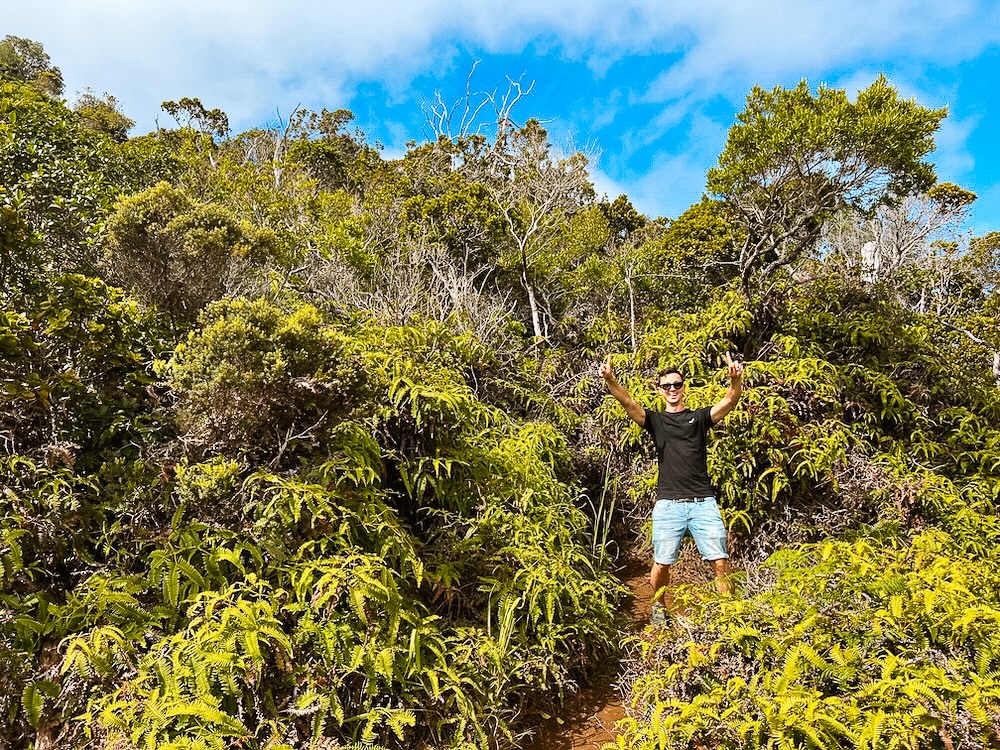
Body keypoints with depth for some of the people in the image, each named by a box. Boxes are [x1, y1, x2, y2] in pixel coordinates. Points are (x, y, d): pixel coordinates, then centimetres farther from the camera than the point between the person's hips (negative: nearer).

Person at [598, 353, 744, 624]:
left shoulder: (700, 417, 10)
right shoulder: (655, 420, 8)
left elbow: (729, 402, -7)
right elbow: (628, 402, -9)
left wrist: (736, 380, -29)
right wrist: (610, 380, -28)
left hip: (703, 502, 0)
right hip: (668, 504, 0)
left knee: (720, 562, -2)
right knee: (662, 563, 4)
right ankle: (659, 606, 28)